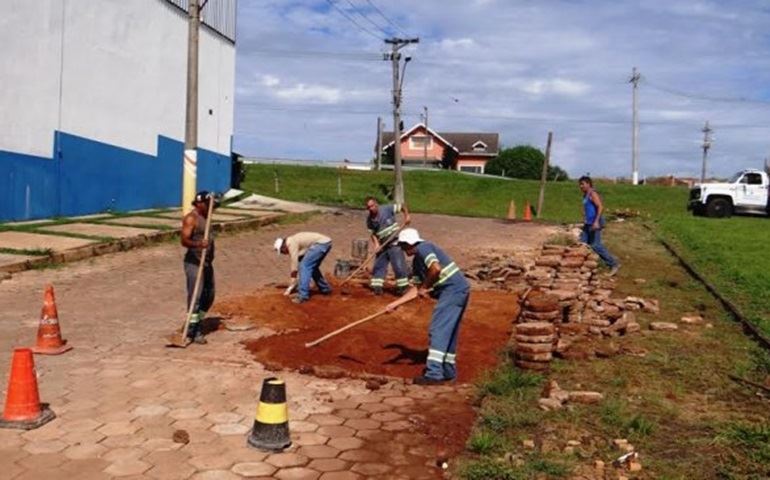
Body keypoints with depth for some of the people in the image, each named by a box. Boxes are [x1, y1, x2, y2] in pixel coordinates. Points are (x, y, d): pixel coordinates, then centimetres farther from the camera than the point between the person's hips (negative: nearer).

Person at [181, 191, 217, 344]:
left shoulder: (205, 217, 15)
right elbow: (184, 240, -22)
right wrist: (198, 244, -40)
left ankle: (197, 323, 25)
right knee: (195, 296, -9)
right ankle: (193, 331, -4)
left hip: (207, 263, 9)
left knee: (209, 296, 12)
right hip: (194, 263, -9)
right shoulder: (191, 218, -12)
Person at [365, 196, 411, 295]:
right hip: (382, 245, 5)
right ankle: (377, 287, 12)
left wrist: (406, 216, -18)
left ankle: (402, 287, 4)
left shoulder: (387, 209, -13)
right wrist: (376, 243, -13)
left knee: (398, 265, -6)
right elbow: (373, 233, 4)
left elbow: (402, 206, -4)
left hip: (395, 243, -5)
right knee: (378, 266, 5)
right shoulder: (369, 220, 0)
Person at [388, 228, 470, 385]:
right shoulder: (416, 262, 21)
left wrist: (425, 287, -10)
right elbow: (415, 289, 21)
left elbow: (436, 268, -24)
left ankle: (433, 374, -13)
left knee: (438, 331, -11)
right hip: (457, 291, 10)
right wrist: (395, 304, 19)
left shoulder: (423, 248, -7)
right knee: (448, 332, 17)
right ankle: (448, 371, 26)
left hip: (453, 290, -10)